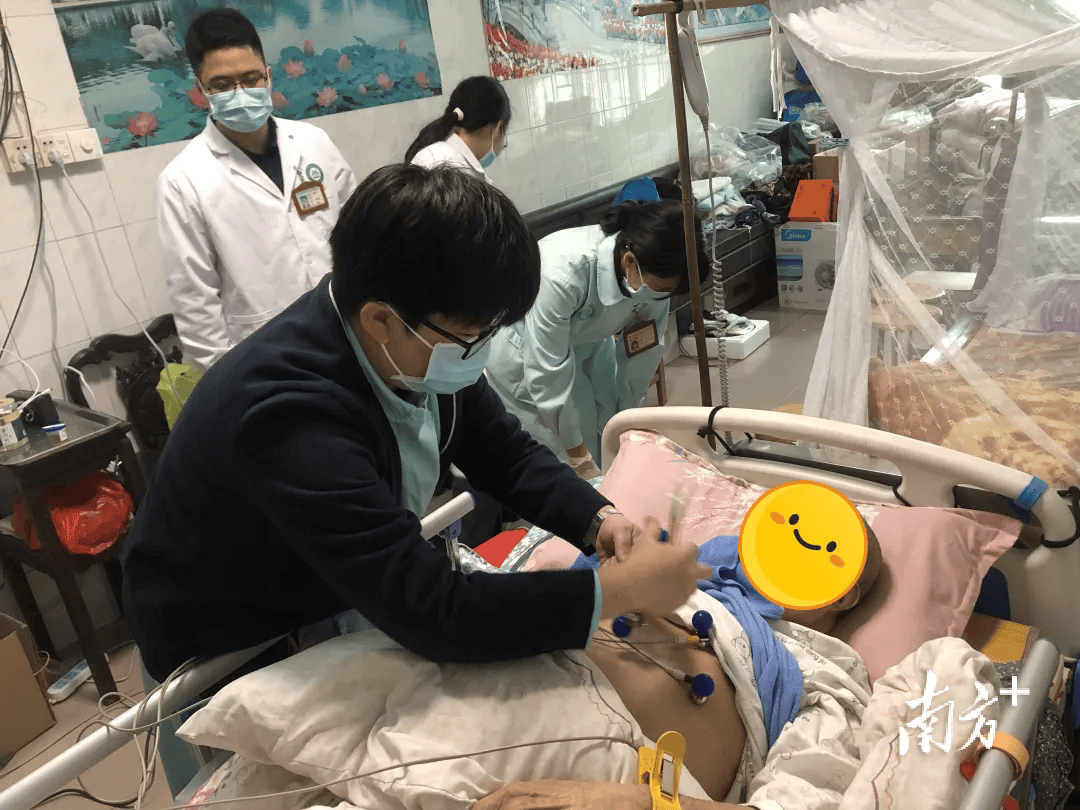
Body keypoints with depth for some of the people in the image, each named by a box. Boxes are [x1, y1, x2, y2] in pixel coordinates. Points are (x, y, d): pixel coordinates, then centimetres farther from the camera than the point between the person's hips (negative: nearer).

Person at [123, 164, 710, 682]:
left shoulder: (418, 339, -17)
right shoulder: (287, 412, -39)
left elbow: (504, 453, -1)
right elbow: (433, 615, -40)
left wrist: (601, 521, -18)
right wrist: (624, 590, -33)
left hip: (349, 598, 7)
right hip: (230, 660, -6)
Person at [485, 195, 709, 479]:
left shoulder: (652, 273, -24)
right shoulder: (563, 271, -42)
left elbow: (644, 349, -9)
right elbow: (548, 375, -34)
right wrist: (579, 459, -24)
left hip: (586, 342, 5)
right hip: (524, 350, -5)